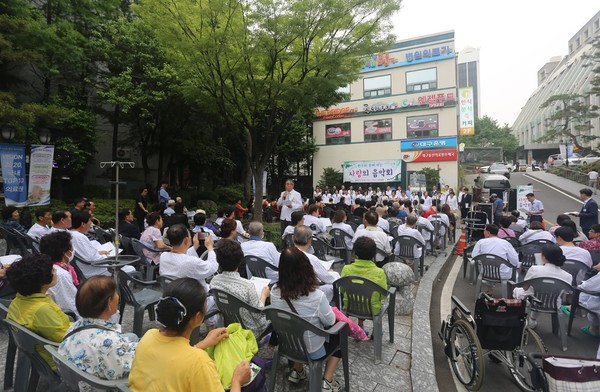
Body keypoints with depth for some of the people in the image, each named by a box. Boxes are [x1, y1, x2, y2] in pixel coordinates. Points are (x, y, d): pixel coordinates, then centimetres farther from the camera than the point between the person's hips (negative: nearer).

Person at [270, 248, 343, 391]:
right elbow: (330, 322, -15)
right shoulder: (316, 296, -34)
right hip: (312, 350, -4)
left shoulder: (275, 291, -19)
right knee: (338, 335, 23)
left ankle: (296, 370, 30)